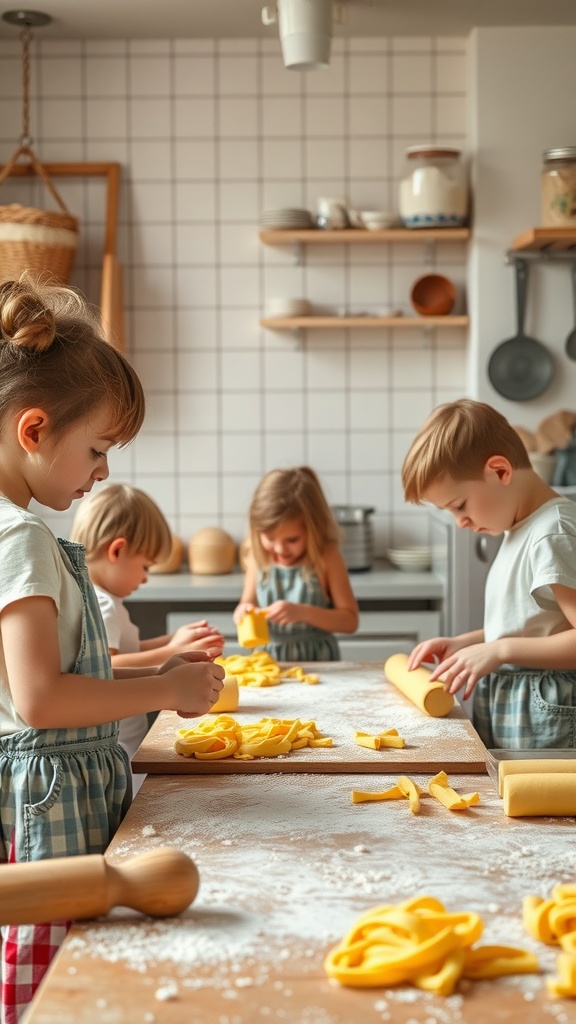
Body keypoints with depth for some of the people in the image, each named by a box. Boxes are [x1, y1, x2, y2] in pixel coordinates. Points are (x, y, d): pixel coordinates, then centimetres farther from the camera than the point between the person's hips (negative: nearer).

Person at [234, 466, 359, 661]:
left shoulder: (326, 556, -7)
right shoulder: (258, 557, 0)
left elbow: (350, 620, -5)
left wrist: (302, 612, -18)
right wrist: (243, 613, -8)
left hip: (318, 662, -3)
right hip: (268, 660, 3)